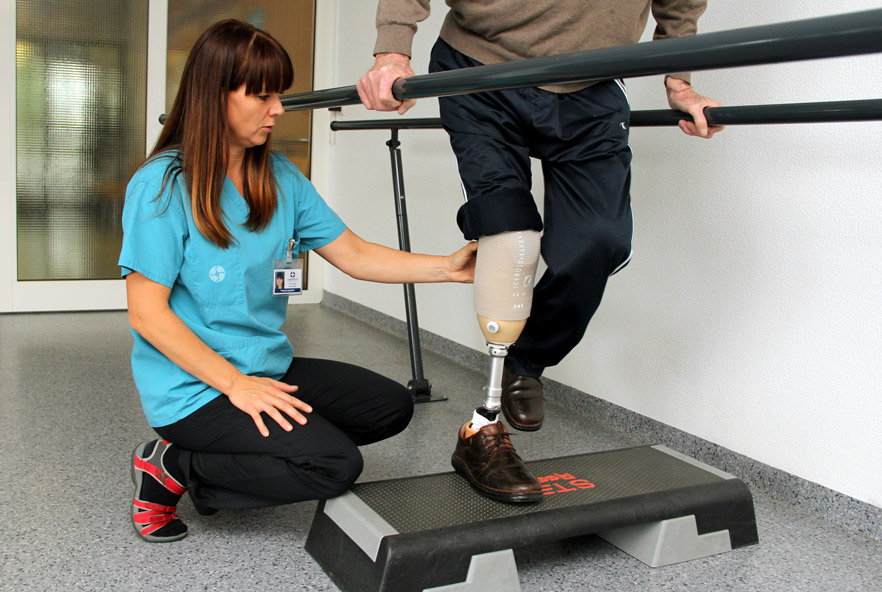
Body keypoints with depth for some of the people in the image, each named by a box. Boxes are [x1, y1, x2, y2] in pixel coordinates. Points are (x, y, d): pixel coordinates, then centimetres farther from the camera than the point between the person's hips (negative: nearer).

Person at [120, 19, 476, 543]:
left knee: (392, 406, 0)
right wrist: (236, 383, -21)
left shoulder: (280, 178, 5)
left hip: (270, 370, 8)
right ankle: (171, 469, -2)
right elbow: (147, 313, -16)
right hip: (193, 388, -8)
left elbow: (355, 255, 4)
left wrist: (448, 267, -8)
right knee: (336, 464, -21)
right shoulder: (162, 185, -14)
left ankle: (224, 453, 5)